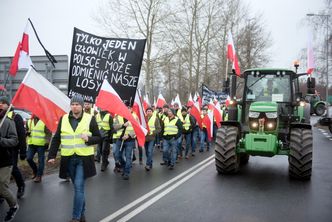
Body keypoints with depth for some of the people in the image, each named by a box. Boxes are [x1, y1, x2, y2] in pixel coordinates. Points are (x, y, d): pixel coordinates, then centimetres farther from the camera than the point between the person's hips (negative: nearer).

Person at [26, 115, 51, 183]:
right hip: (31, 144, 5)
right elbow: (26, 130, 20)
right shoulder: (29, 122, 13)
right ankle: (35, 170, 28)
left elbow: (48, 133, -6)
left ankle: (39, 176, 11)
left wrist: (47, 141, -21)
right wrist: (27, 132, -5)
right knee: (29, 158, 2)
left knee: (41, 160, 2)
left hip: (41, 144, -5)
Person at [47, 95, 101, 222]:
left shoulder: (90, 119, -4)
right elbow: (56, 139, 7)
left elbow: (98, 138, 1)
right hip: (68, 159, 3)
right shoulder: (63, 119, 4)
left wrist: (89, 139, -19)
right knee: (78, 187, 14)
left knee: (79, 187, -8)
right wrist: (51, 156, 1)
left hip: (84, 159, -3)